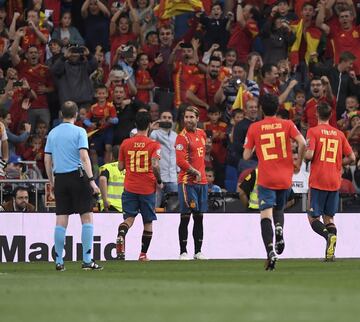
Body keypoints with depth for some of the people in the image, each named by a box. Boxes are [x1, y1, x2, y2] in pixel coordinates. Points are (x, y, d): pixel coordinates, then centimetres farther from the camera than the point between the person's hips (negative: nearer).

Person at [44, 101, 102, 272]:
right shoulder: (79, 132, -4)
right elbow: (84, 157, -13)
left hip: (60, 179, 4)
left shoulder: (53, 133, 10)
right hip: (77, 176, -4)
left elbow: (47, 160, 11)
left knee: (61, 221, 5)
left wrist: (51, 181, 20)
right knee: (87, 218, 0)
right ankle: (87, 260, -7)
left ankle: (59, 261, 4)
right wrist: (91, 180, -14)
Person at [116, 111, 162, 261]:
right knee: (148, 222, 11)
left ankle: (121, 237, -32)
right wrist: (159, 181, -3)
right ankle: (143, 253, 13)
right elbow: (155, 166, -18)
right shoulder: (154, 145, -6)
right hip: (148, 188, -2)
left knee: (129, 218, -1)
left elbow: (120, 167, 8)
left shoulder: (126, 143, 3)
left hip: (130, 187, 2)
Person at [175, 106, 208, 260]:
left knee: (199, 217, 9)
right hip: (187, 181, -7)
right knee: (185, 217, -5)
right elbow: (180, 161, -18)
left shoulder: (201, 133, 12)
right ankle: (183, 252, -2)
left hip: (201, 181, 7)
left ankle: (198, 251, 13)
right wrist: (195, 172, -13)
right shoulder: (182, 137, -10)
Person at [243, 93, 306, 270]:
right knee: (279, 209, 24)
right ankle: (279, 229, -8)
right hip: (285, 178, 2)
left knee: (266, 215, -5)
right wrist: (298, 162, 5)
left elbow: (246, 156, 1)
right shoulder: (287, 124, 2)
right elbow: (302, 143, -11)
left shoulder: (254, 128, 0)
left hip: (265, 179, -2)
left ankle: (271, 252, -22)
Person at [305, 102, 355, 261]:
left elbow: (309, 155, -16)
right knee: (329, 217, 12)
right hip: (334, 182, 4)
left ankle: (329, 235, -26)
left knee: (313, 218, 3)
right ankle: (330, 253, -3)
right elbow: (351, 157, 8)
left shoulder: (313, 131, -5)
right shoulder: (339, 134, 8)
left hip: (318, 181, -4)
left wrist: (304, 153, 7)